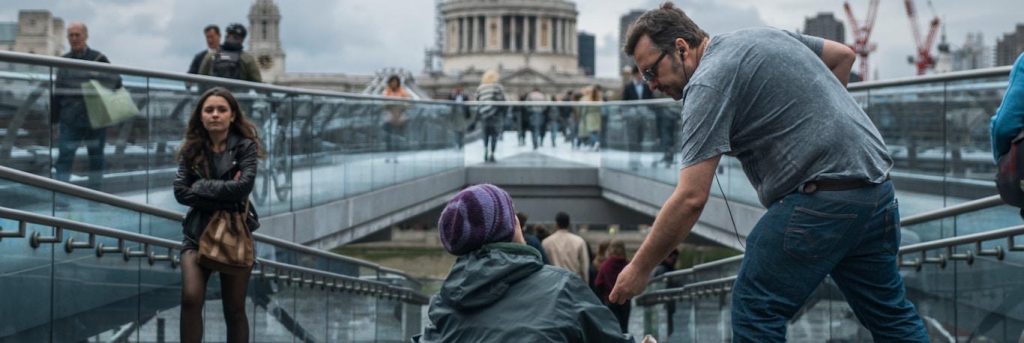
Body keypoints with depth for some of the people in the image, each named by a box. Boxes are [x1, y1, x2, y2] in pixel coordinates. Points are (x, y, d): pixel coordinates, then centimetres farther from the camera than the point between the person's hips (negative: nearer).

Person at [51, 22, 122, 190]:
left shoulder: (98, 59, -1)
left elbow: (116, 82, 1)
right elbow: (57, 93, 12)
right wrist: (54, 117, 9)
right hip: (70, 120, 2)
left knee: (96, 157, 10)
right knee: (64, 156, -5)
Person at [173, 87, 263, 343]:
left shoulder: (245, 146, -2)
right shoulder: (191, 150, 4)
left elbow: (243, 186, -17)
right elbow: (180, 192, -7)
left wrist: (202, 187, -12)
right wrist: (225, 197, -15)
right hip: (198, 234, 1)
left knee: (234, 310, 7)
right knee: (191, 298, -19)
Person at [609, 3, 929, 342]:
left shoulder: (708, 82, -10)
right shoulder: (763, 35, 16)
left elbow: (691, 198, -16)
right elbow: (843, 54, 25)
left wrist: (640, 267, -8)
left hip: (821, 199, -9)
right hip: (876, 184, 9)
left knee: (755, 310, 1)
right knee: (890, 312, 17)